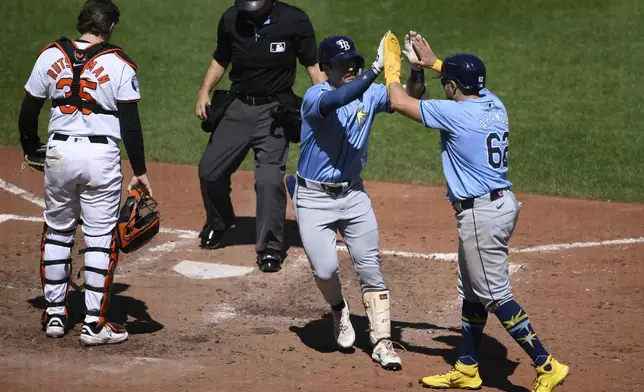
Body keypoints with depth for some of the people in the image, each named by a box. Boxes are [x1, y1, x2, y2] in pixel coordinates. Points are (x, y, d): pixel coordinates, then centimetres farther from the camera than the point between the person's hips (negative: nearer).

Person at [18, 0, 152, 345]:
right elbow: (130, 124, -7)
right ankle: (94, 323, 4)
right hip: (102, 156, -3)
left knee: (57, 232, 17)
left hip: (59, 152, 3)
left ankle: (55, 314, 22)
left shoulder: (50, 57, 1)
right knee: (100, 238, 4)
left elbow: (28, 112, 6)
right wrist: (139, 171, 0)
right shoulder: (119, 65, -7)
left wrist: (32, 150, 23)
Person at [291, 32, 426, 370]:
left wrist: (416, 68, -30)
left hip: (354, 194, 4)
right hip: (314, 198, -4)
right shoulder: (315, 97, -19)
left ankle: (381, 342, 8)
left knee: (370, 268, 2)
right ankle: (339, 311, 23)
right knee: (324, 269, -10)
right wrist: (377, 69, -47)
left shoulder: (370, 94, -3)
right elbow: (339, 99, -40)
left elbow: (410, 100, -12)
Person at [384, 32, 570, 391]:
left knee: (496, 296, -5)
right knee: (472, 292, 19)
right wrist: (431, 62, 34)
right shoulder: (494, 104, 6)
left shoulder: (455, 113, -17)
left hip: (482, 213, -9)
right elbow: (469, 80, 31)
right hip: (502, 203, 9)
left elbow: (399, 102, -9)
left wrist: (392, 66, 9)